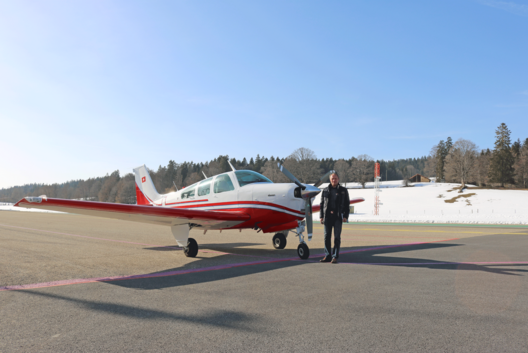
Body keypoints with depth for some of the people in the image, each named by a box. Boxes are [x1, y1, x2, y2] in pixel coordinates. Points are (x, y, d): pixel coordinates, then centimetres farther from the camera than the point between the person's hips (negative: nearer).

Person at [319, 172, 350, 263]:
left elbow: (347, 204, 5)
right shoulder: (325, 191, 11)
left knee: (337, 237, -4)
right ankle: (327, 256, 12)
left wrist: (345, 216, -4)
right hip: (327, 216, 2)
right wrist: (321, 216, 6)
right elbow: (322, 204, 12)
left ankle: (335, 257, 2)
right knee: (327, 237, 4)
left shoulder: (343, 191, 6)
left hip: (338, 216, -2)